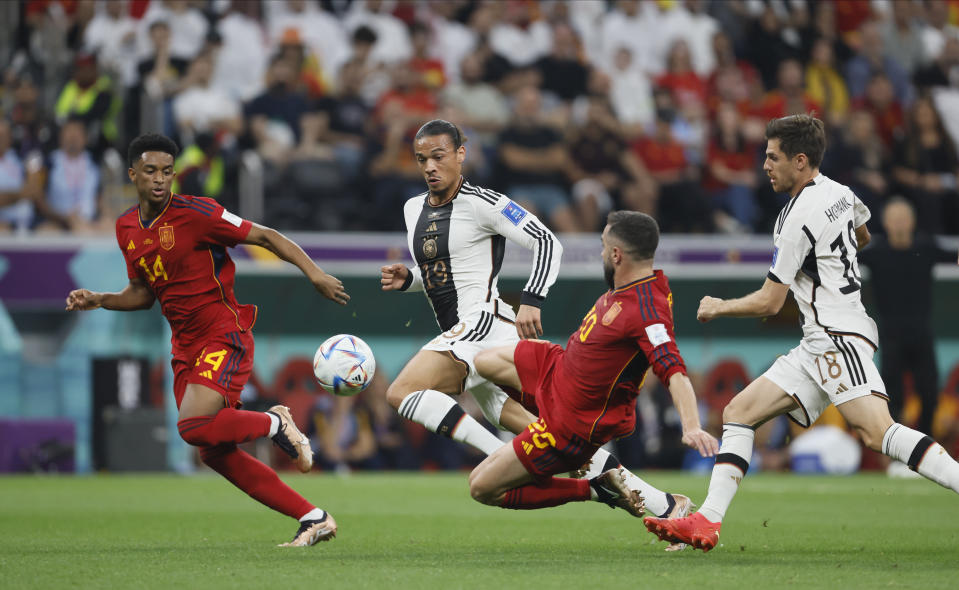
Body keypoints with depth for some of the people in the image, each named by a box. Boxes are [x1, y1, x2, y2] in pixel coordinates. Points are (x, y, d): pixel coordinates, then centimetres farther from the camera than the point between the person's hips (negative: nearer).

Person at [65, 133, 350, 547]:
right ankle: (314, 519, 8)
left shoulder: (194, 213, -13)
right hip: (186, 346, 8)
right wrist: (98, 300, 4)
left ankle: (275, 424, 0)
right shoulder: (127, 229, 8)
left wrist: (314, 273, -19)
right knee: (214, 454, 2)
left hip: (224, 336, -8)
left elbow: (265, 237, -9)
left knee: (194, 427, -27)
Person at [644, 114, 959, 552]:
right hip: (817, 349, 10)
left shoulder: (798, 220, -13)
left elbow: (769, 303, -8)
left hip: (838, 338, -10)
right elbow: (863, 237, 35)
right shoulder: (839, 193, 12)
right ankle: (706, 524, 1)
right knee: (738, 412, 7)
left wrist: (717, 307, 9)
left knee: (876, 431, -27)